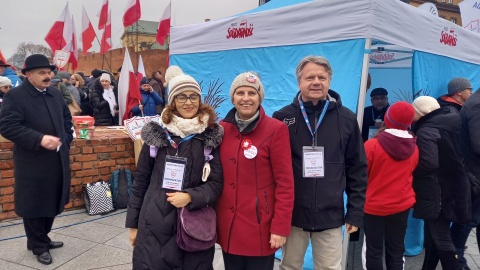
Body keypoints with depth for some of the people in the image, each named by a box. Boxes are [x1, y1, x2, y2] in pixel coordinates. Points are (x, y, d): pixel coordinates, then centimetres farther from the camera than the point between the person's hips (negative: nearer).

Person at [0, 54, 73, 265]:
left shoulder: (55, 94, 10)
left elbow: (66, 118, 21)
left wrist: (65, 139, 7)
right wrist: (39, 139, -28)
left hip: (57, 160, 7)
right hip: (33, 163, -6)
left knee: (52, 203, 17)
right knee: (34, 205, 7)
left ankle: (42, 239, 36)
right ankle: (38, 246, 24)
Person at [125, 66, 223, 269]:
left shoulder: (211, 136, -1)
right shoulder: (156, 133, 1)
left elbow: (216, 183, 0)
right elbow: (141, 180, 6)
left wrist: (190, 197, -18)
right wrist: (133, 223, 8)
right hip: (154, 224, 1)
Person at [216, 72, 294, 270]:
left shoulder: (275, 129, -9)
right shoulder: (222, 128, 3)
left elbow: (285, 183, -10)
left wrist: (280, 227, -13)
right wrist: (212, 217, 6)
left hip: (260, 228, -4)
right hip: (228, 226, 4)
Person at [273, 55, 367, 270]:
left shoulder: (346, 119, 0)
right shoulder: (283, 118, -3)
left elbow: (357, 169, 4)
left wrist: (356, 211, 2)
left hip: (330, 215, 1)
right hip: (291, 214, 0)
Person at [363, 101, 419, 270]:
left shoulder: (372, 145, -20)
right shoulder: (414, 148, -6)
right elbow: (408, 174, 9)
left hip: (374, 206, -3)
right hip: (401, 205, 4)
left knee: (374, 251, 10)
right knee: (396, 251, 15)